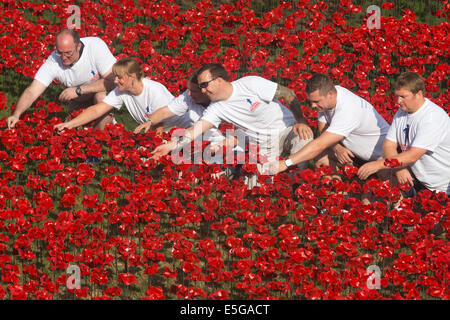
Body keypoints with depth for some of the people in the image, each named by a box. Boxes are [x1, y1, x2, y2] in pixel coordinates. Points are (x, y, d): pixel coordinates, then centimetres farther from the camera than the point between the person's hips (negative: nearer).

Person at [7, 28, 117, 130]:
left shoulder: (96, 46, -32)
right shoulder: (54, 61, -27)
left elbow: (112, 80, -32)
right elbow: (32, 92, -29)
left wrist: (79, 90, -35)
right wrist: (16, 114, -46)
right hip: (78, 101, 3)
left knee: (101, 97, -35)